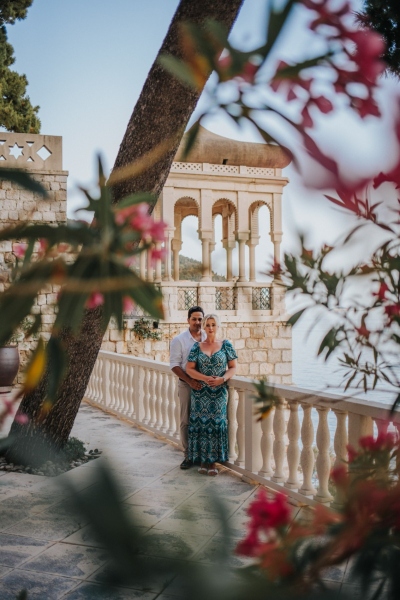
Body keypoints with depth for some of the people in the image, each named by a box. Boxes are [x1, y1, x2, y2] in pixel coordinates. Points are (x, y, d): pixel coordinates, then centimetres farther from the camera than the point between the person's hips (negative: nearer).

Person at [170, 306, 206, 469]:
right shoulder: (179, 340, -4)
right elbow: (174, 365, -6)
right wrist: (190, 381, -16)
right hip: (187, 384, -2)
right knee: (186, 421, 2)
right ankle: (188, 455, 11)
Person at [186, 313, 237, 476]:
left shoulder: (226, 345, 4)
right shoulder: (197, 346, 4)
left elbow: (233, 367, 3)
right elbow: (189, 369, 0)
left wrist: (222, 379, -15)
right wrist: (205, 378, -15)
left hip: (219, 392, 0)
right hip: (200, 392, 0)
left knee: (216, 424, -1)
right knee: (201, 423, 0)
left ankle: (213, 461, 8)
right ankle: (203, 460, 11)